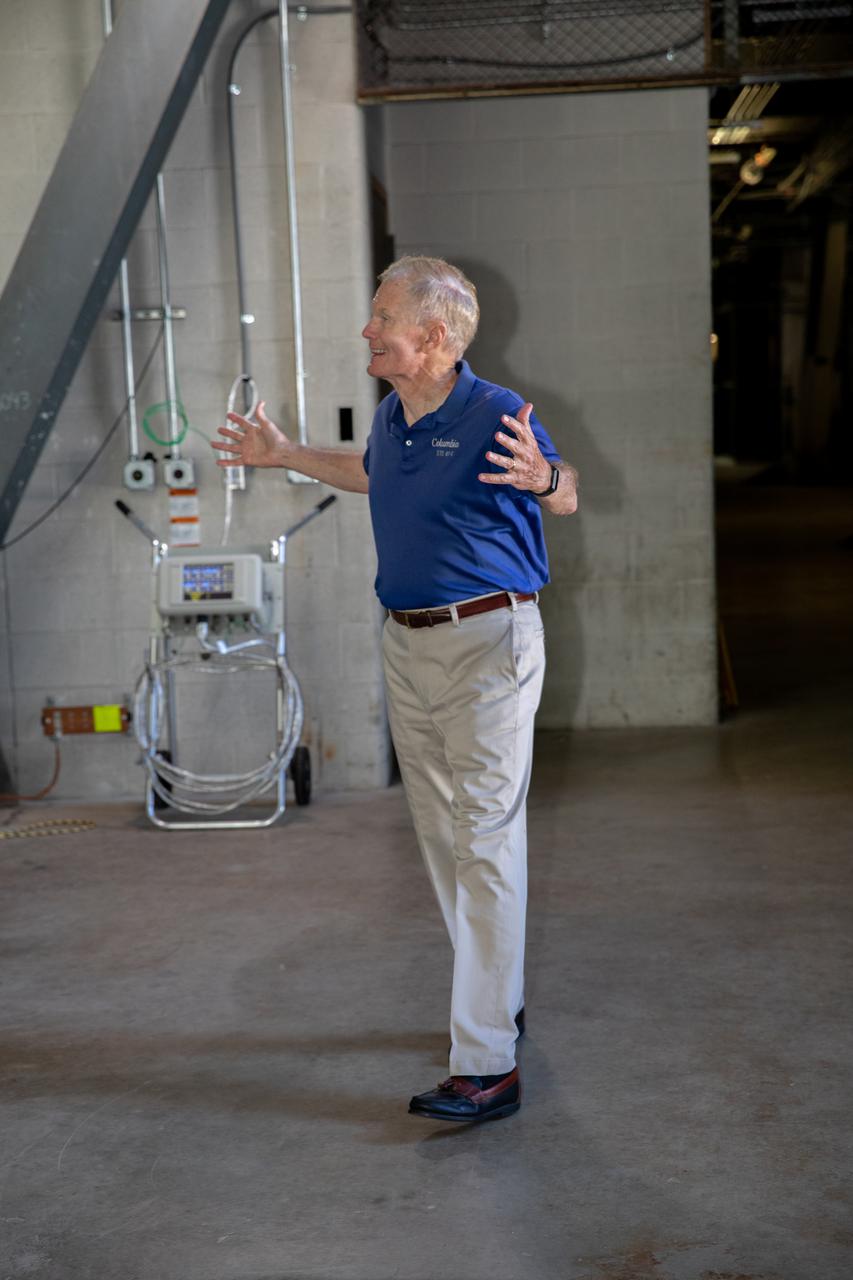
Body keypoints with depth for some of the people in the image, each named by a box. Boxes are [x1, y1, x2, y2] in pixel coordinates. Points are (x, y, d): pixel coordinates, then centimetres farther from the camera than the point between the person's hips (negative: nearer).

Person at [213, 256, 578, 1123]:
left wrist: (541, 476, -28)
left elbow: (566, 498, -5)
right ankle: (499, 999, 32)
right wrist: (286, 456, 30)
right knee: (441, 835, 15)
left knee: (487, 843, -10)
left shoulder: (495, 414, -14)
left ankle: (486, 1066, -8)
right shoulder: (391, 415, 8)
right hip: (407, 644, 8)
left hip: (489, 640, -8)